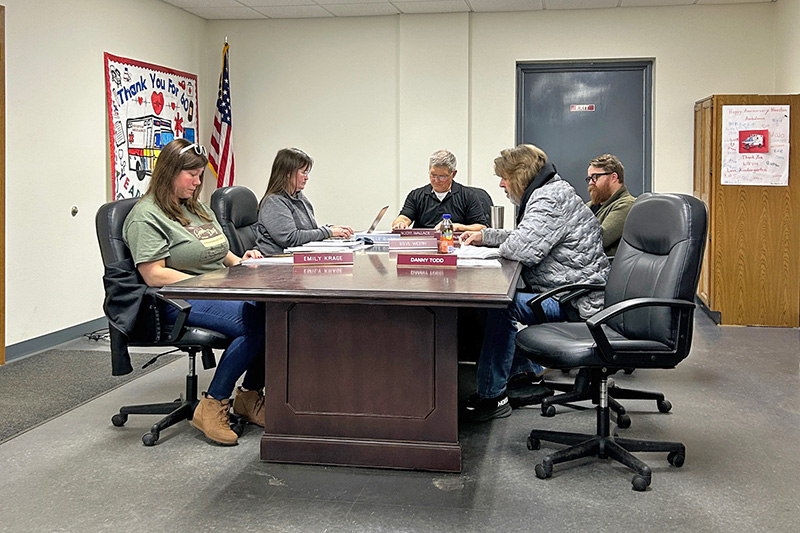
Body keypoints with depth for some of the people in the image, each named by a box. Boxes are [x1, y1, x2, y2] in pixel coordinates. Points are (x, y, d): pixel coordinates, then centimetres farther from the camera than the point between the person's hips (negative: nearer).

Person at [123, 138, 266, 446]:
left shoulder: (198, 208, 23)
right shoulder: (146, 216, -4)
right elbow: (154, 275, -13)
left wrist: (239, 262, 9)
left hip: (218, 291, 8)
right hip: (182, 300, -8)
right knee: (254, 324, -31)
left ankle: (249, 396, -5)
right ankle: (212, 407, -18)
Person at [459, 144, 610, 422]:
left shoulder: (550, 198, -18)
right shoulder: (546, 193, 17)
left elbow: (523, 248, -30)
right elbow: (524, 235, 33)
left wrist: (503, 246, -7)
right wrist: (484, 236, 24)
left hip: (576, 303, -12)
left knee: (502, 305, -26)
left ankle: (491, 396, -17)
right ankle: (527, 373, 23)